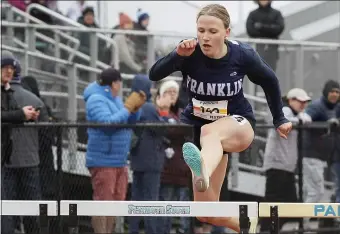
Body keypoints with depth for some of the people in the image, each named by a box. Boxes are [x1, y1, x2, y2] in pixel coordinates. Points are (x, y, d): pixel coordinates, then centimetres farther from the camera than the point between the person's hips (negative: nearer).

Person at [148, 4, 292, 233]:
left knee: (210, 131, -42)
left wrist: (279, 119, 13)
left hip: (238, 124, -3)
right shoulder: (190, 53, -15)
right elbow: (154, 75, -26)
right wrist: (178, 55, -40)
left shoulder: (243, 55, -14)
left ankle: (203, 175, -76)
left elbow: (270, 81, 6)